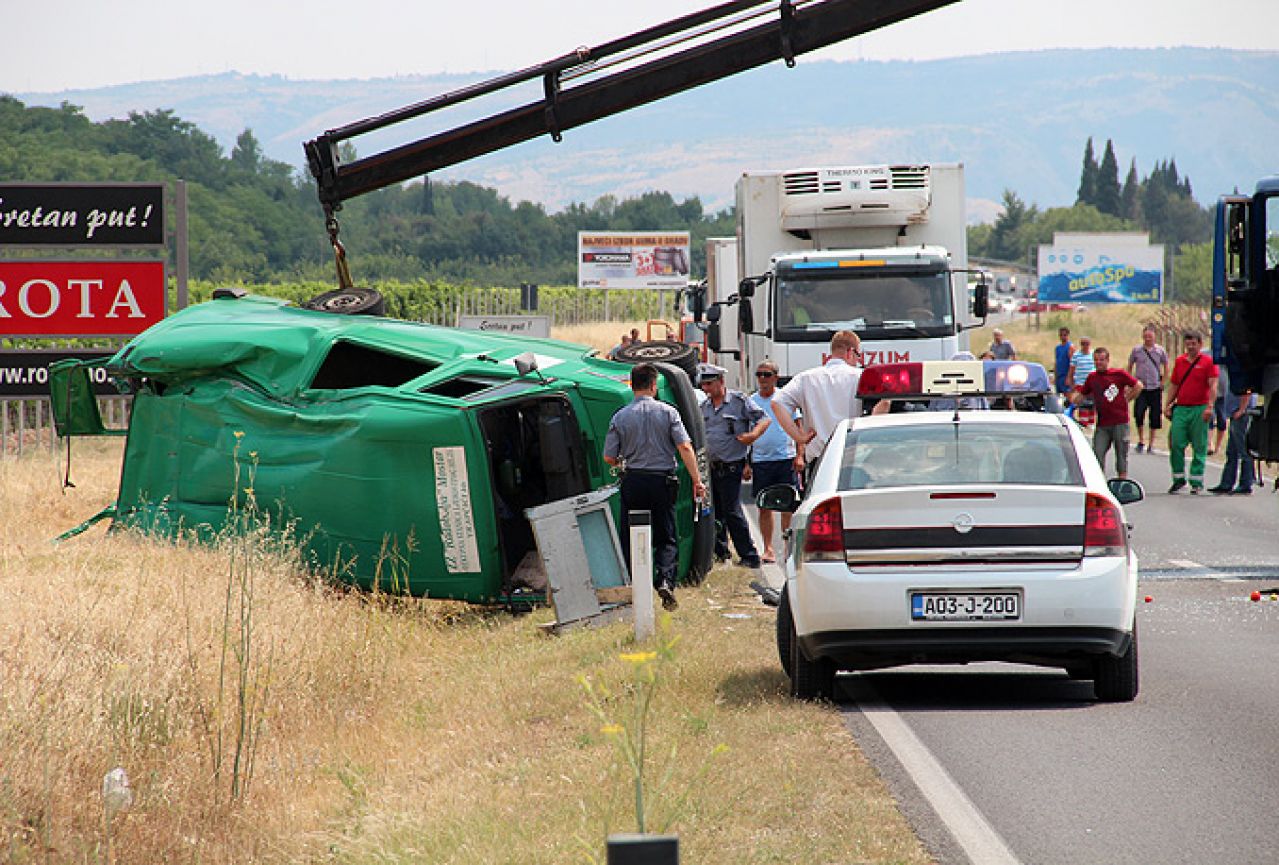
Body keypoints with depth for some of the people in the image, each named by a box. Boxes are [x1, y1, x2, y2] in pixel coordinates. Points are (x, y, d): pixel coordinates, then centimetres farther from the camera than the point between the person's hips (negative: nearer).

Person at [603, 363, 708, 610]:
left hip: (633, 481, 1)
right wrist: (697, 480, -8)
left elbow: (609, 458, 1)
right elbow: (685, 448, -10)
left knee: (630, 540, 9)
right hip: (662, 481, -1)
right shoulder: (667, 412, -2)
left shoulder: (620, 417, 0)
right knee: (666, 538, 7)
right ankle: (665, 579, -14)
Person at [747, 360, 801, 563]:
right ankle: (768, 548, 8)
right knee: (764, 507, 3)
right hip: (760, 461, 2)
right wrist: (746, 463, 5)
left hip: (786, 457, -2)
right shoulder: (750, 401, 8)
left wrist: (799, 455, -5)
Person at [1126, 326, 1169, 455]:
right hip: (1141, 388, -1)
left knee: (1155, 417, 2)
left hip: (1155, 388, 1)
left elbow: (1166, 368, 13)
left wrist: (1163, 383, 3)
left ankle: (1151, 444, 13)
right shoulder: (1136, 350, 3)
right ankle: (1140, 441, 6)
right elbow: (1129, 368, 12)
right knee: (1139, 414, -10)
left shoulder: (1160, 351, 4)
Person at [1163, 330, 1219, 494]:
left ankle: (1196, 482, 7)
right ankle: (1178, 479, 7)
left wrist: (1209, 407, -19)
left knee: (1199, 447, 1)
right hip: (1180, 409, 4)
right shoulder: (1179, 362, 13)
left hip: (1199, 410, -4)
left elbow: (1213, 386, -8)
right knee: (1176, 444, -3)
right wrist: (1168, 405, 10)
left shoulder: (1208, 362, -1)